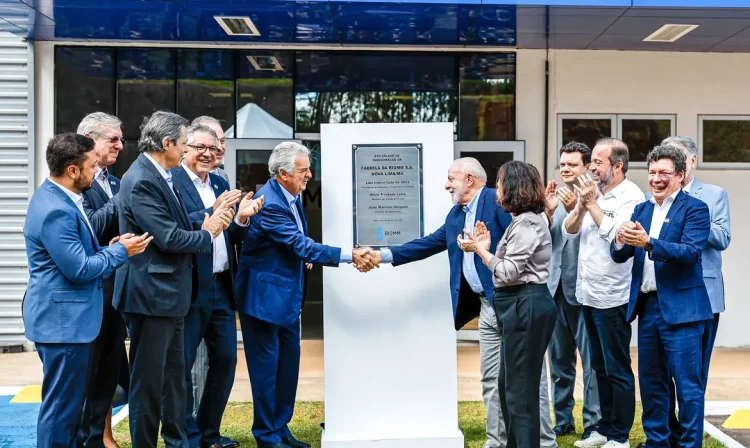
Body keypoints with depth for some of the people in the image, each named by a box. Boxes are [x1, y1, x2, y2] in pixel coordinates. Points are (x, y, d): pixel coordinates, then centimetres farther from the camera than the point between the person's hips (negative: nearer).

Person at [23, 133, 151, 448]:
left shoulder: (57, 197, 9)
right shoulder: (56, 211, -24)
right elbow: (79, 269, -23)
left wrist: (107, 247, 4)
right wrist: (121, 251, -12)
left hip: (66, 316, 11)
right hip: (64, 319, -11)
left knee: (69, 401, 20)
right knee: (62, 404, 1)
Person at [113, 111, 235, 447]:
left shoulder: (160, 176, 11)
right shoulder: (141, 181, -19)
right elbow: (168, 238, -23)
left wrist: (210, 221, -3)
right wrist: (207, 233, -7)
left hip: (170, 294, 10)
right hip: (151, 295, -10)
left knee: (174, 376, 19)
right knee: (148, 380, 3)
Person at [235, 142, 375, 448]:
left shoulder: (291, 195, 5)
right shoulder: (270, 203, -24)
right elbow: (302, 245, -26)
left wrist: (302, 254, 3)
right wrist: (351, 256, -26)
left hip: (288, 294, 9)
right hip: (265, 294, -9)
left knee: (288, 363, 14)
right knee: (266, 366, 2)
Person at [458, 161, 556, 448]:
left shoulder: (527, 224, -15)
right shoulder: (524, 220, 17)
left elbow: (507, 273, -19)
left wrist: (479, 249, -10)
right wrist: (487, 246, 5)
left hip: (526, 306, -11)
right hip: (520, 305, 11)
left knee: (521, 388, -4)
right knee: (509, 384, 18)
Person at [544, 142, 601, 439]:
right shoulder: (555, 196, 9)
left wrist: (574, 209, -27)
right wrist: (548, 212, -13)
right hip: (555, 288, 6)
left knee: (592, 361, 2)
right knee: (559, 360, 15)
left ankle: (594, 423, 13)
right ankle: (562, 420, 27)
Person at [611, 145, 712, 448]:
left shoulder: (695, 208, -6)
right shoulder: (641, 210, 12)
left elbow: (690, 252, -19)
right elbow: (620, 256, 6)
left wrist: (648, 243, -30)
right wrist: (621, 241, -17)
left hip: (680, 309, -6)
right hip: (647, 307, 6)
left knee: (687, 385, 0)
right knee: (650, 382, 15)